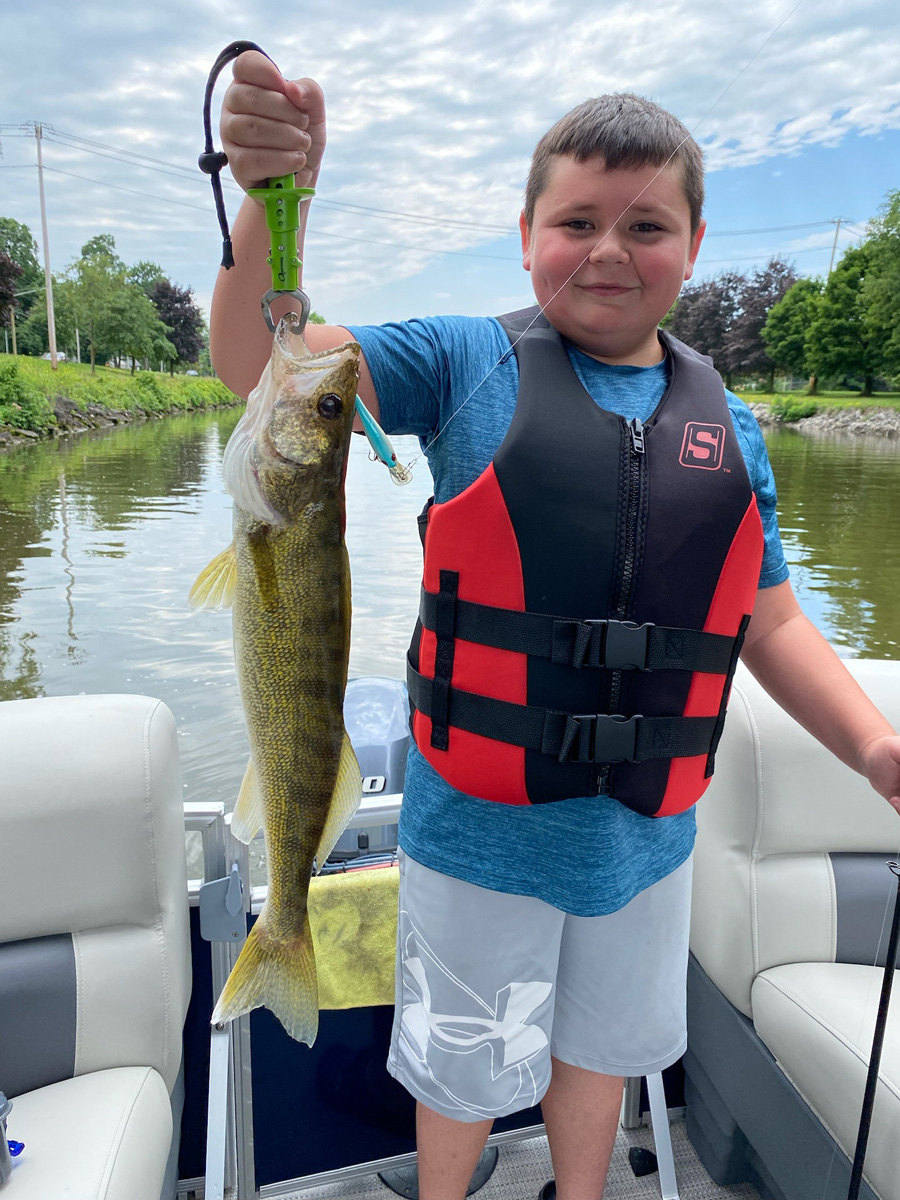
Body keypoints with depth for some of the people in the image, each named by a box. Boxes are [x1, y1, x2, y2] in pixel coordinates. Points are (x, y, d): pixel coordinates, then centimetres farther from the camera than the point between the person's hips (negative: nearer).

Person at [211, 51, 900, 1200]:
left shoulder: (727, 425, 2)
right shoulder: (468, 365, -8)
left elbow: (769, 621, 5)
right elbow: (258, 362, -14)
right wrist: (276, 197, -30)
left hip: (646, 829, 4)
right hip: (483, 823, -3)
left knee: (601, 1043, 28)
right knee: (468, 1069, 21)